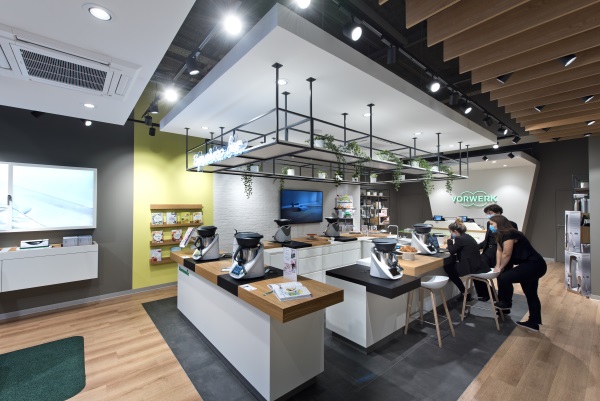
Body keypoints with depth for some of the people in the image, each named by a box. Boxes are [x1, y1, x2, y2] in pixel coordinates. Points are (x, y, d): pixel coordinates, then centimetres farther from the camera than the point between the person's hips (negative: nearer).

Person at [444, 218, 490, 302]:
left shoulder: (460, 239, -17)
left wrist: (450, 240, 4)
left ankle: (464, 293, 7)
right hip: (479, 266, 10)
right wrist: (452, 241, 13)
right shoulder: (467, 237, 11)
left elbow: (452, 251, -8)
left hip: (471, 267, -9)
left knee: (448, 268, 1)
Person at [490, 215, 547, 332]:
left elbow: (507, 255, -20)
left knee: (504, 278, -18)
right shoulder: (501, 235, 7)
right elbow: (499, 251, 9)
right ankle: (534, 323, 26)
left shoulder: (508, 234, -23)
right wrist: (497, 266, 0)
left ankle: (505, 302, 4)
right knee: (531, 294, 16)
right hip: (533, 266, 11)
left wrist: (501, 268, -7)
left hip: (533, 265, -11)